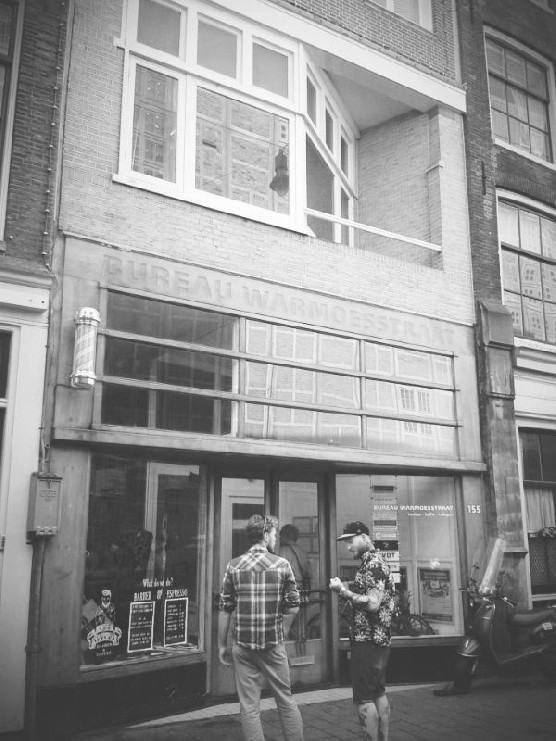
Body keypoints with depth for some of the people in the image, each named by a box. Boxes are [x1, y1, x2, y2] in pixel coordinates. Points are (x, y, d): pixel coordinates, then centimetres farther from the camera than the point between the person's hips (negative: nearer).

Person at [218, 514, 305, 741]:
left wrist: (222, 645, 7)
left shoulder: (234, 566, -1)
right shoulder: (282, 564, -3)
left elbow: (225, 609, -1)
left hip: (242, 646, 1)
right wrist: (280, 635, 9)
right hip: (273, 645, 0)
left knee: (249, 706, 8)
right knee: (286, 700, 15)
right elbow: (293, 607, -3)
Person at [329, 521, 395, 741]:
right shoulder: (375, 562, 14)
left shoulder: (373, 564, -17)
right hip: (379, 639, 10)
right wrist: (346, 589, 5)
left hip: (367, 640, -10)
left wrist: (343, 591, -19)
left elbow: (372, 603, -24)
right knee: (378, 693, 15)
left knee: (363, 699, -4)